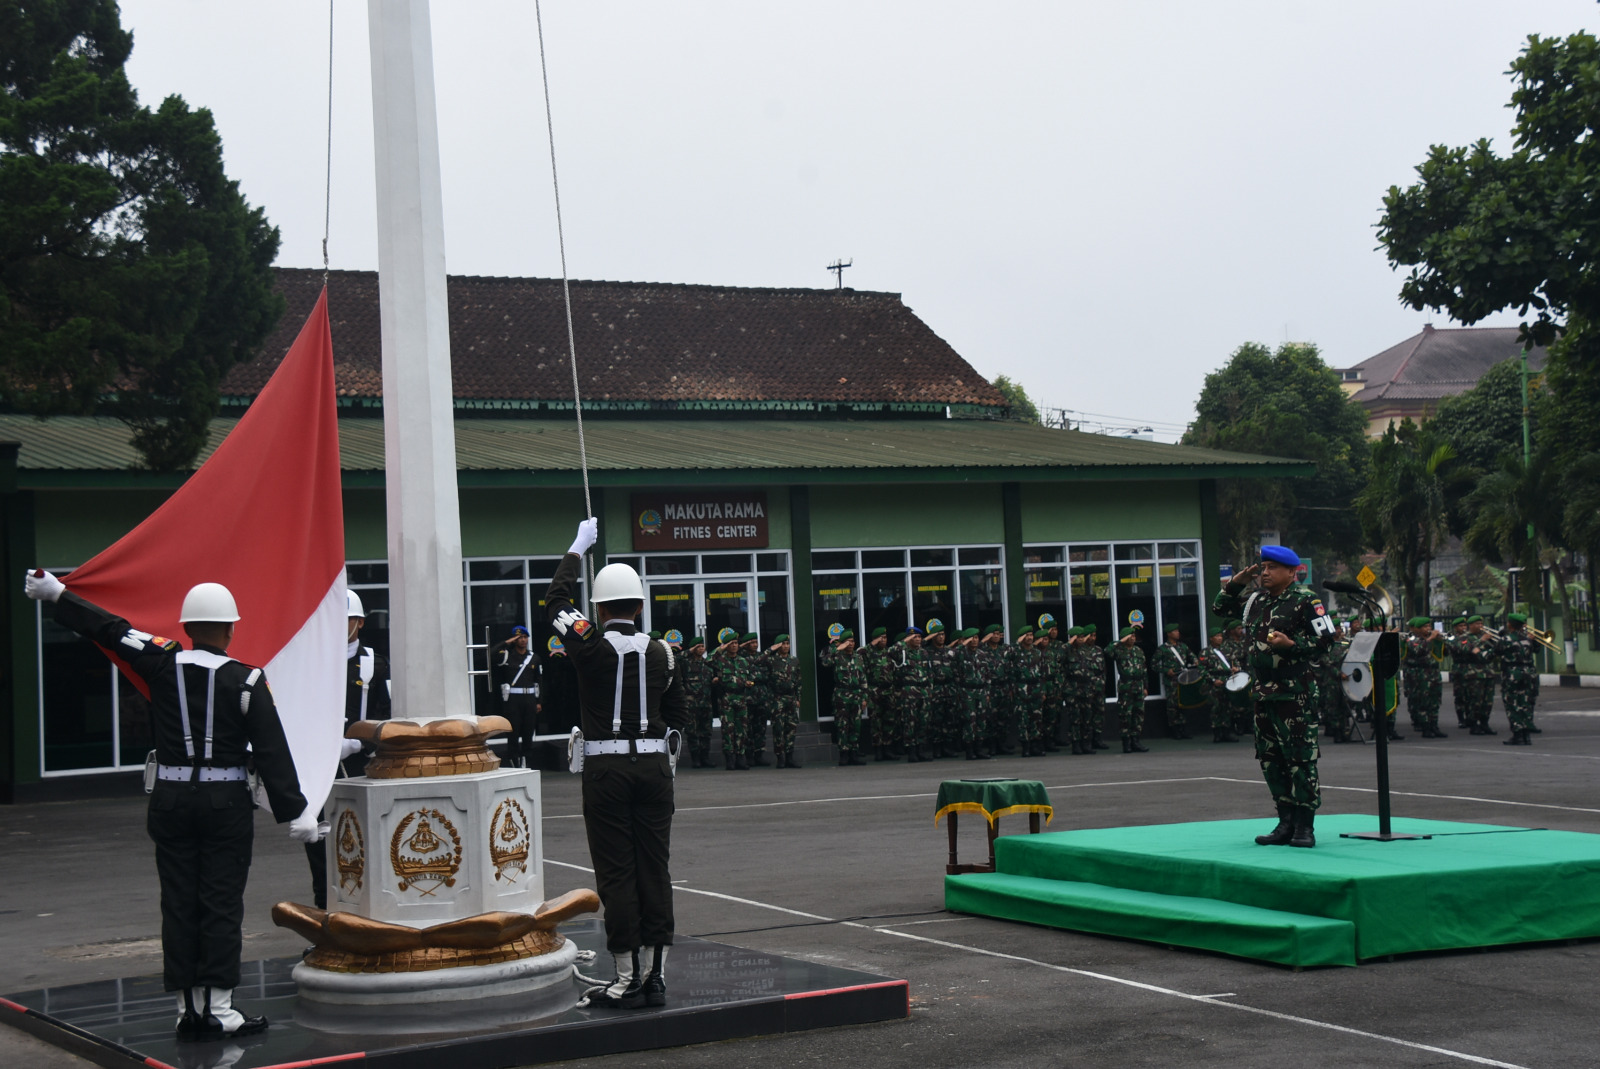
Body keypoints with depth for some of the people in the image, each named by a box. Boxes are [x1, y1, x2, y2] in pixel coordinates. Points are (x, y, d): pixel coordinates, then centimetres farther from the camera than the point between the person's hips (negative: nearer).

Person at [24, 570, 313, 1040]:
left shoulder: (163, 664, -2)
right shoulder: (246, 680, -9)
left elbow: (110, 629, 8)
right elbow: (272, 752, -10)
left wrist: (56, 593, 21)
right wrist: (295, 811, -6)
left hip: (171, 802, 3)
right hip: (226, 804, -3)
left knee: (179, 904, 8)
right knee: (221, 905, 2)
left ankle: (188, 1009, 12)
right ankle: (219, 1008, 3)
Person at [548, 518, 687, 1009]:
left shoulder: (591, 646, -5)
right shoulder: (661, 653, 3)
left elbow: (557, 600, 11)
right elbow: (679, 717, 9)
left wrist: (578, 546, 21)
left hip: (606, 768, -3)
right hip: (654, 765, 3)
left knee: (616, 872, 0)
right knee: (655, 868, 6)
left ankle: (627, 978, 1)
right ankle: (655, 974, 9)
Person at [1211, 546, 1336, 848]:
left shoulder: (1305, 601, -5)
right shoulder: (1256, 601, 15)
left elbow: (1327, 638, -9)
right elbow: (1221, 607, 26)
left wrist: (1291, 644, -19)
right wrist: (1236, 583, 12)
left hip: (1296, 695, -8)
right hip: (1263, 694, 8)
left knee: (1301, 759, -6)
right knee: (1270, 760, 9)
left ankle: (1305, 826, -1)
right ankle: (1286, 823, 16)